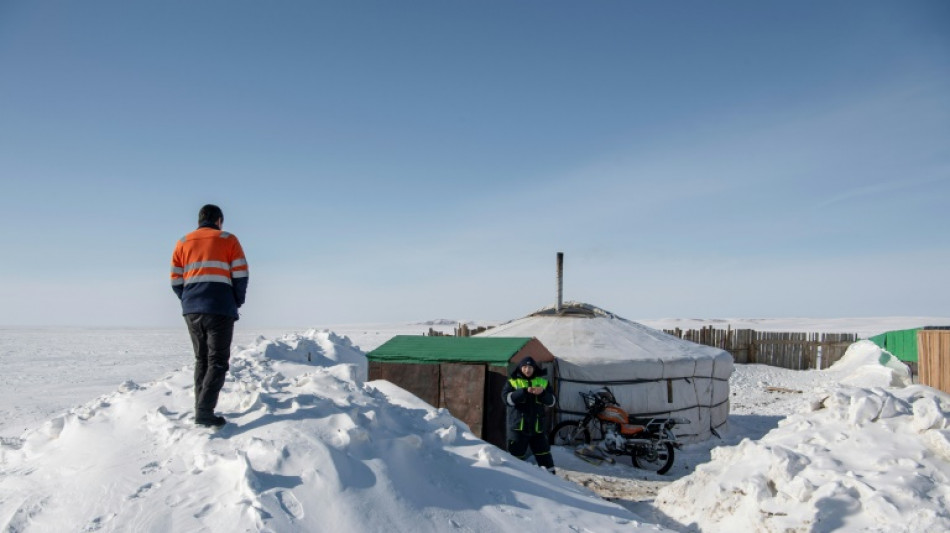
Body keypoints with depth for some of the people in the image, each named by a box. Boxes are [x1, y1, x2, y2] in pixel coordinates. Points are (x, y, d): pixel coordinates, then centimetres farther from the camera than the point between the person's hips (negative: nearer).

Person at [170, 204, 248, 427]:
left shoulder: (183, 243, 14)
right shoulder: (228, 240, 4)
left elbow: (176, 281, 10)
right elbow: (240, 276, -3)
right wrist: (236, 303, 10)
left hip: (191, 310, 4)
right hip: (220, 309, -4)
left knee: (201, 359, 15)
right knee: (218, 361, -2)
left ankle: (201, 409, 14)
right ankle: (204, 411, -14)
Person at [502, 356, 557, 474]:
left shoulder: (543, 382, 10)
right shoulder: (512, 382, 3)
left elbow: (551, 401, 4)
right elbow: (508, 398, -13)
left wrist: (542, 393, -17)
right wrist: (525, 391, -24)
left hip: (537, 426, 2)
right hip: (518, 426, -2)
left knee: (544, 454, 9)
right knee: (516, 455, 2)